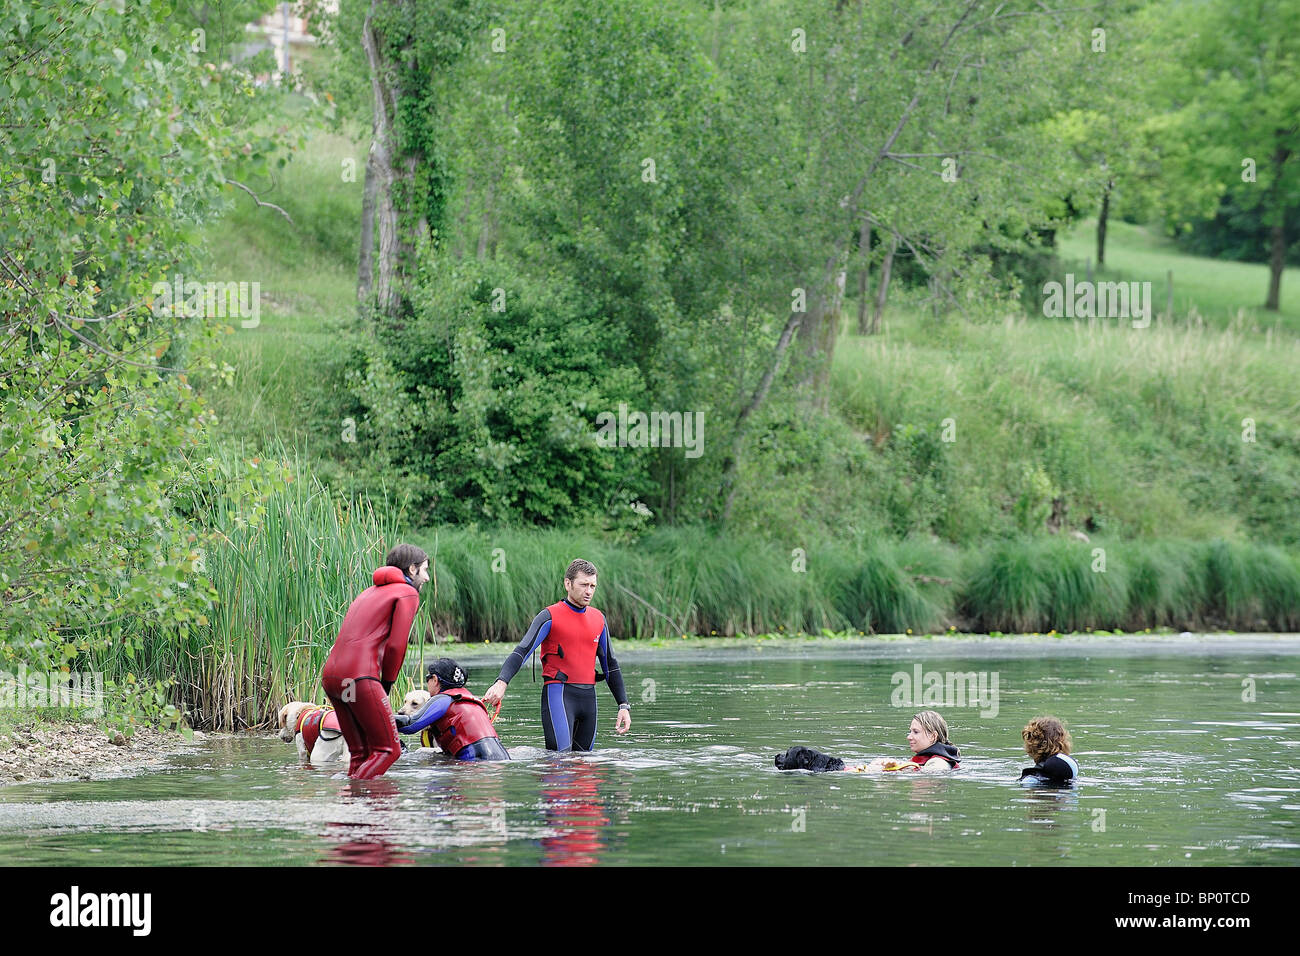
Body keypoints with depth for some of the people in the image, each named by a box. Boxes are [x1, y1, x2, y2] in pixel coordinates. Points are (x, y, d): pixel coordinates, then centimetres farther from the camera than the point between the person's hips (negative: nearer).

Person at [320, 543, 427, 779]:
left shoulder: (370, 592, 28)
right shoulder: (408, 593, 3)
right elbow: (396, 645, -6)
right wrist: (387, 683, 7)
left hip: (330, 675, 8)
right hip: (359, 676, -8)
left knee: (361, 752, 11)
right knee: (388, 750, -5)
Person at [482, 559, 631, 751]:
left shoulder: (598, 619, 14)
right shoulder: (550, 617, -3)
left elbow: (611, 665, 22)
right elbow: (522, 651, -14)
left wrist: (624, 706, 16)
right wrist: (501, 682, -30)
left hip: (588, 698, 6)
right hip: (558, 693, -6)